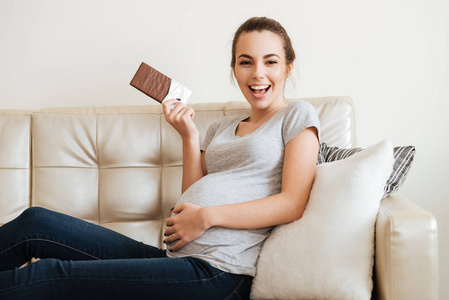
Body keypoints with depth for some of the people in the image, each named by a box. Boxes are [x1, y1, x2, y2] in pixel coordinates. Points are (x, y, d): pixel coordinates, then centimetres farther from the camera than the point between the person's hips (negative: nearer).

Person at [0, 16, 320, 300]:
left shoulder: (297, 115, 5)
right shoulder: (221, 128, 23)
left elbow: (292, 203, -7)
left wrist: (208, 216, -14)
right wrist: (189, 136, 7)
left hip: (218, 271, -6)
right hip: (175, 257, 6)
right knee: (36, 222, -5)